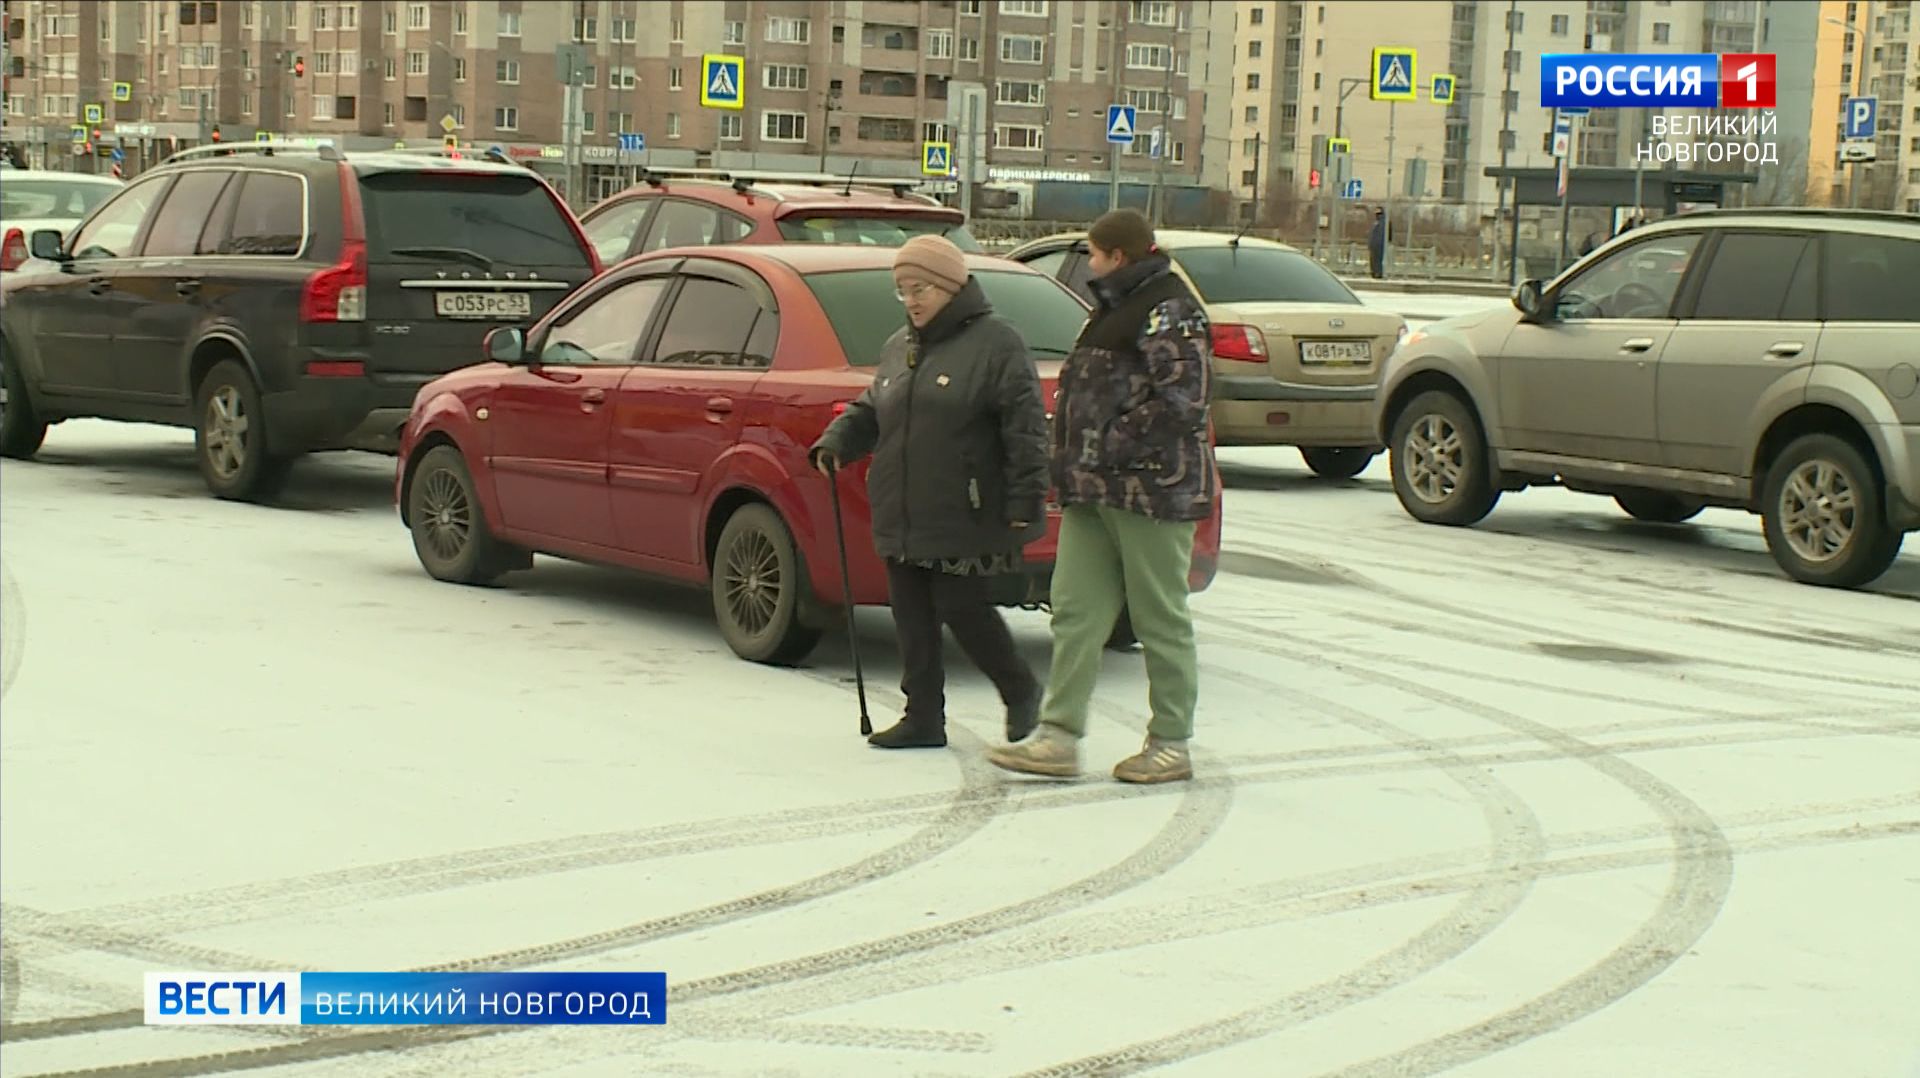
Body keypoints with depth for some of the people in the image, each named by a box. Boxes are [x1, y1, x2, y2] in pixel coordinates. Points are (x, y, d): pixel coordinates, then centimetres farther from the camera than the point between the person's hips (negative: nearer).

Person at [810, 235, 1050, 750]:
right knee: (912, 617, 7)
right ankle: (923, 717, 14)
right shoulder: (899, 347, 16)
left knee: (961, 607, -5)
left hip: (964, 515, -7)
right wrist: (836, 440, 1)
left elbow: (1025, 426, -11)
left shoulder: (994, 342, -7)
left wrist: (1025, 497, -17)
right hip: (902, 514, 7)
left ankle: (1020, 690, 17)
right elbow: (870, 411, 21)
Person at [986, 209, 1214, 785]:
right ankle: (1058, 737, 5)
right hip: (1094, 494, 10)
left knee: (1161, 622, 1)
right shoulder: (1117, 308, 20)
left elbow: (1182, 401, -20)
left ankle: (1171, 744, 10)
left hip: (1152, 493, -10)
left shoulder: (1170, 311, -11)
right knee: (1075, 612, 4)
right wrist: (1075, 464, 14)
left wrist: (1115, 445, -18)